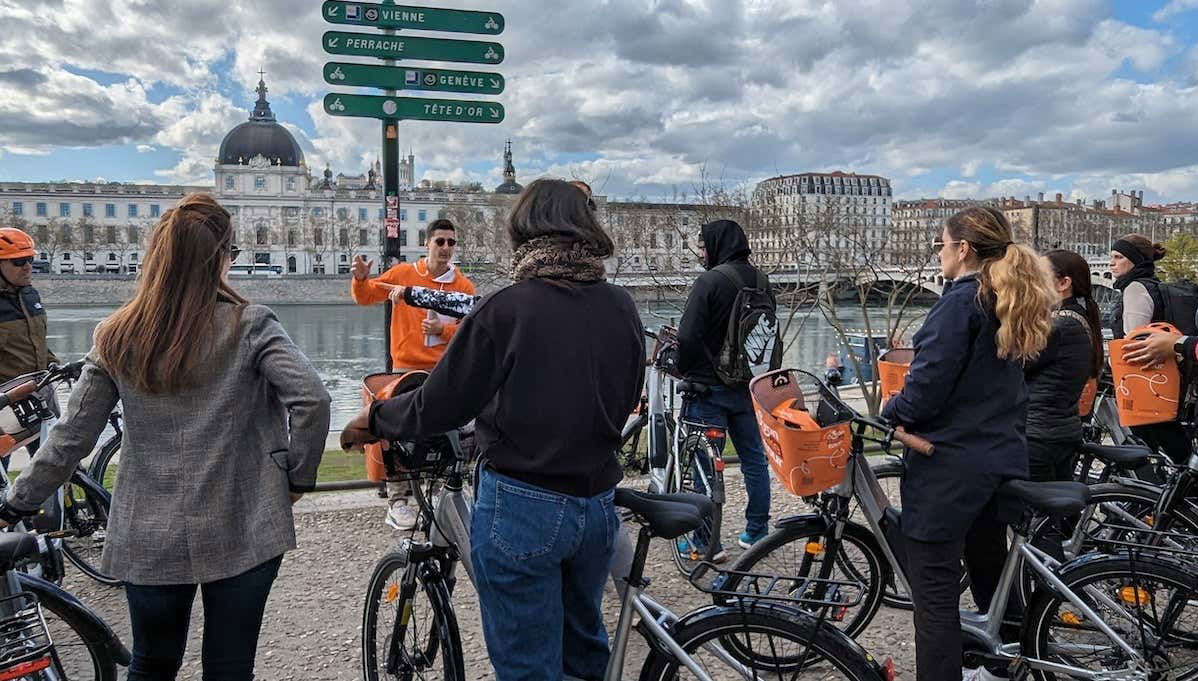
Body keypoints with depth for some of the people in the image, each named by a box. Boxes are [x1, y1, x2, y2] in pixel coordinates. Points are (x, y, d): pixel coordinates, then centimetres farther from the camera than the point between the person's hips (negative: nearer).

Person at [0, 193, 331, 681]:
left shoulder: (116, 338, 0)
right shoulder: (249, 326, -10)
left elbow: (71, 437, 1)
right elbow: (311, 400, -21)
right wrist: (299, 477, -7)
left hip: (149, 537, 3)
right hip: (242, 532, -3)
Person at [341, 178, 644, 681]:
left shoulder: (505, 309, -17)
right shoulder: (622, 308, -3)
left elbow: (439, 407, -12)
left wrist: (374, 420, 7)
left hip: (522, 508, -5)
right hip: (598, 503, 5)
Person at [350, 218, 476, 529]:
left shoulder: (463, 285, 3)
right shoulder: (403, 273, 2)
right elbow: (365, 297, 9)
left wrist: (442, 329, -16)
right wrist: (361, 279, -11)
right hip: (406, 369, -1)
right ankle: (397, 501, 3)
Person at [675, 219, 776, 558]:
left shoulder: (709, 281, -16)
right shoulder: (762, 281, 9)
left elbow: (689, 336, -20)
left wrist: (685, 370, -4)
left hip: (711, 387, -7)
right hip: (750, 385, 7)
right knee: (754, 458, 15)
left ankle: (707, 542, 5)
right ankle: (757, 531, 26)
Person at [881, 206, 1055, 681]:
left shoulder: (960, 301, -15)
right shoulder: (1010, 305, 12)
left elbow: (926, 389, -19)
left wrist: (883, 415, -3)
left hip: (949, 465, -9)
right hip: (1003, 459, 9)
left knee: (935, 593, -1)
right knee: (992, 580, 21)